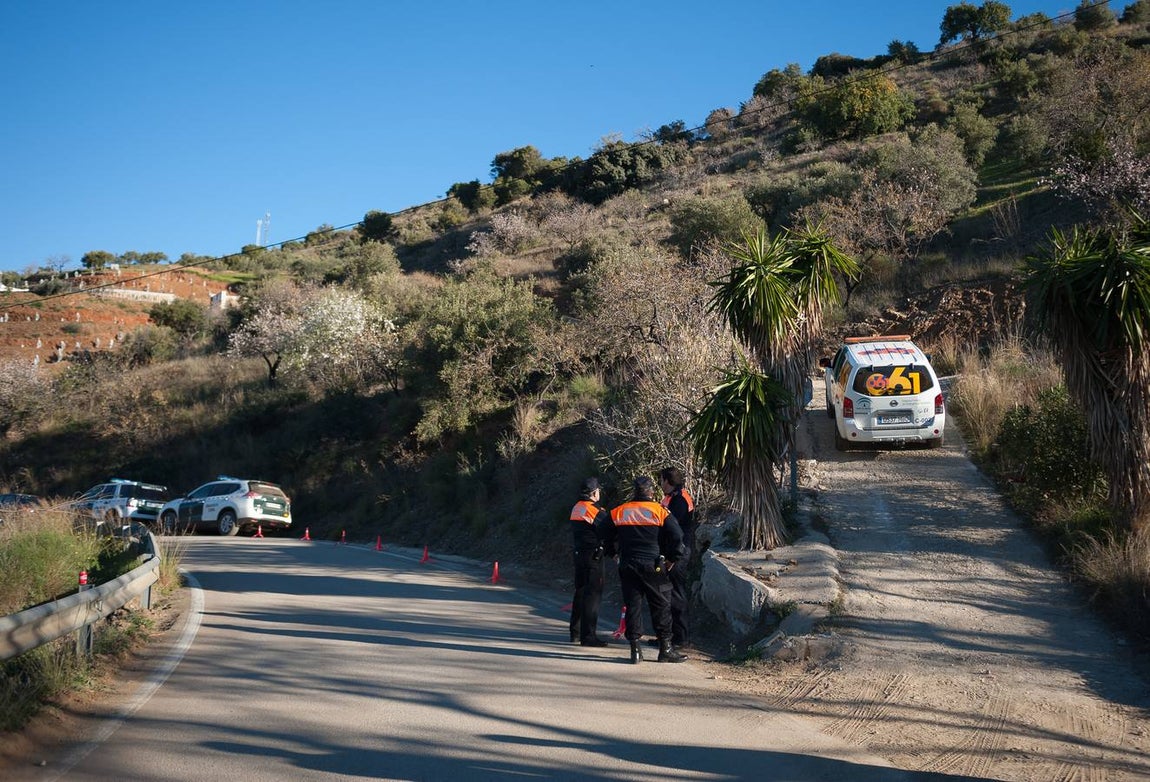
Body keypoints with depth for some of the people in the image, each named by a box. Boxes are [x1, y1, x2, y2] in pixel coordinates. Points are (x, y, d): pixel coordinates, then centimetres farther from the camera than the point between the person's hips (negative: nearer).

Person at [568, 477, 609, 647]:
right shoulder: (595, 510, -15)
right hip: (593, 556, -9)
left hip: (579, 554, 9)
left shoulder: (576, 508, 11)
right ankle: (588, 635, -6)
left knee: (580, 592, 17)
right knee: (593, 594, -6)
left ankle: (575, 632, 26)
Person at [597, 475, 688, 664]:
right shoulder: (660, 511, -4)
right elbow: (677, 535, -10)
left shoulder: (619, 512, 6)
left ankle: (635, 649, 7)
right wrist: (672, 559, 2)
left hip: (627, 565, 3)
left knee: (632, 606, 8)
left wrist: (613, 552, 23)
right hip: (653, 566, -3)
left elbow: (604, 532, 11)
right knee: (661, 606, 5)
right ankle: (665, 648, 8)